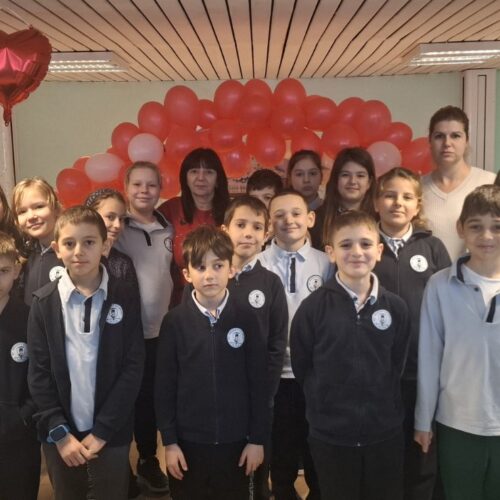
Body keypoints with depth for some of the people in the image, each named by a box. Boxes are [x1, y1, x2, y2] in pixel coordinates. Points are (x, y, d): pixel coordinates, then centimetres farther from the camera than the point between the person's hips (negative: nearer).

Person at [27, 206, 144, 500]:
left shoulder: (125, 298, -5)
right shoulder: (44, 302, -2)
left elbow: (133, 367, -7)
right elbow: (39, 372, -2)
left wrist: (101, 431, -10)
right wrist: (59, 432, -8)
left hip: (111, 434, -1)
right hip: (60, 435, 1)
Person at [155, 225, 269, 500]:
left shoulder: (246, 318, -5)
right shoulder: (174, 321, -7)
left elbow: (259, 382, -2)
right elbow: (165, 384, -3)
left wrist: (258, 438, -1)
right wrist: (169, 441, -3)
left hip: (235, 441, 1)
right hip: (188, 441, 0)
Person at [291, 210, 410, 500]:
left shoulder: (396, 308, -3)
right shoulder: (313, 307, -10)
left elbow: (399, 366, 7)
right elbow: (301, 367, -1)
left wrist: (386, 405, 7)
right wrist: (326, 404, 2)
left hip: (386, 432, 2)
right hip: (329, 434, -1)